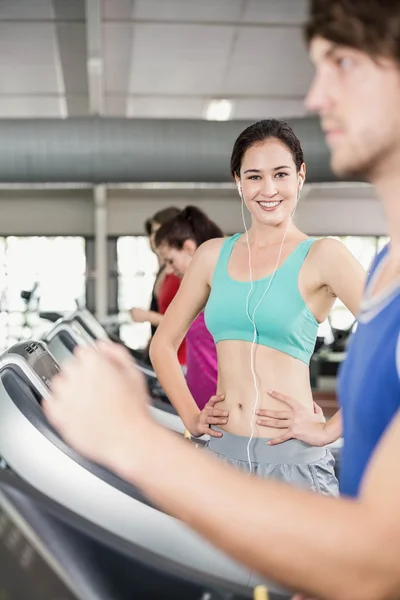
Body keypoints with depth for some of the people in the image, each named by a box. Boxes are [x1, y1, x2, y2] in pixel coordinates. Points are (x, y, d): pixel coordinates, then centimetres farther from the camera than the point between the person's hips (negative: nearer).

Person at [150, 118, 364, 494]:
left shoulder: (321, 257, -6)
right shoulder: (213, 255, 7)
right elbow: (163, 344, 15)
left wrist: (331, 428, -13)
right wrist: (191, 417, 5)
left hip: (293, 460, -4)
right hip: (224, 453, 4)